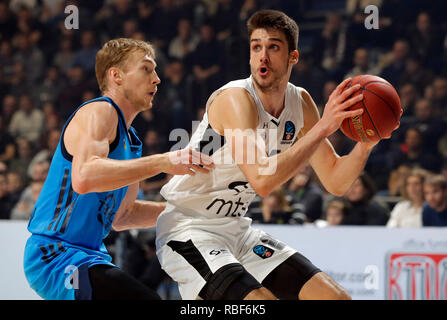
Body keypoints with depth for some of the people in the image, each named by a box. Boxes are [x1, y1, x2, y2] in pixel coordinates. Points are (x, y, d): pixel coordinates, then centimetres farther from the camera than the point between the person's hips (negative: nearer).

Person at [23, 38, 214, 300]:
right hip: (56, 254, -10)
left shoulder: (130, 141, 20)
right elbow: (83, 178, -29)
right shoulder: (99, 112, -10)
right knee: (145, 299, -29)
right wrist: (162, 162, -30)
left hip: (91, 256, 10)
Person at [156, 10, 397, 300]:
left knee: (337, 300, 3)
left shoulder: (300, 102, 1)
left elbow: (335, 182, 4)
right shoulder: (235, 99, -22)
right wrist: (323, 128, -35)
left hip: (237, 229, 8)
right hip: (189, 231, -8)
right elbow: (262, 180, -36)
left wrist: (366, 144, -15)